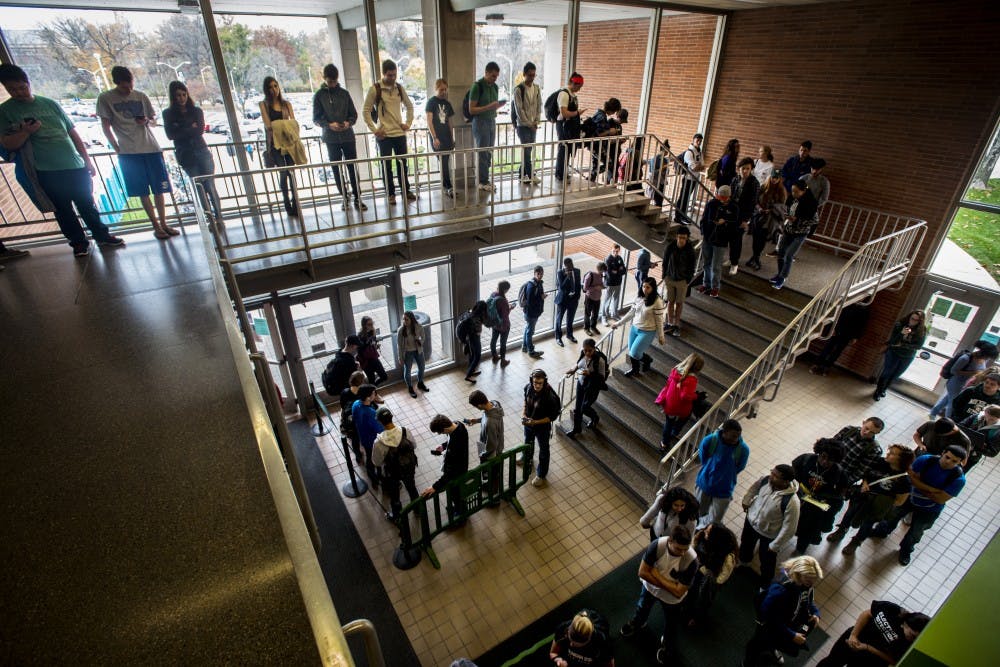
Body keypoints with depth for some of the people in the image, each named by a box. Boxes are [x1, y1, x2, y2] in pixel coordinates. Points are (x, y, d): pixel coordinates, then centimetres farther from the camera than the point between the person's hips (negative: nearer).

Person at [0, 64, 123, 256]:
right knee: (63, 211, 3)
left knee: (87, 204, 9)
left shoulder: (50, 104, 10)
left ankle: (102, 236, 19)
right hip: (47, 173, -2)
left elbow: (73, 134, 13)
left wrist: (87, 161, 8)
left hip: (76, 167, 2)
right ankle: (79, 242, 12)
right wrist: (25, 132, -17)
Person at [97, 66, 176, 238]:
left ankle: (163, 223, 10)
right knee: (143, 192, -1)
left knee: (159, 188, 1)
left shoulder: (141, 96, 11)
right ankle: (156, 226, 3)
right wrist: (117, 149, -3)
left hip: (151, 147, 2)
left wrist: (147, 121, -5)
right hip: (128, 152, -2)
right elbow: (106, 126, 3)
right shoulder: (105, 98, 3)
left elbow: (154, 119, 17)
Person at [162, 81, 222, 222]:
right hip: (186, 155, 0)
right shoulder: (168, 113, 8)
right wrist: (190, 129, -4)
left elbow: (200, 130, -4)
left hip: (202, 151, 0)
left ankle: (219, 218, -8)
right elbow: (170, 135, -2)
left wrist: (181, 130, -5)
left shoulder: (196, 111, 9)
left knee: (210, 185, -8)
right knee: (200, 188, -4)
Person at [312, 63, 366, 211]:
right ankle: (344, 197, 14)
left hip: (348, 137, 1)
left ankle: (357, 198, 5)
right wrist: (329, 125, -17)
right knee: (337, 169, 5)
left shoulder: (344, 93, 7)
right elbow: (316, 119, 1)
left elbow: (354, 114, 9)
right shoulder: (319, 95, 3)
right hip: (331, 139, -1)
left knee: (352, 167, 0)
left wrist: (349, 123, -13)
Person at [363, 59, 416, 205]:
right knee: (386, 165, 2)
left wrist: (408, 123, 8)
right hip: (384, 135, -4)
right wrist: (374, 130, -10)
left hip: (400, 133, 4)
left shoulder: (399, 88, 7)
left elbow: (409, 106, 20)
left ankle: (405, 191, 21)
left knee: (402, 164, 10)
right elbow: (366, 111, -5)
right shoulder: (375, 89, -6)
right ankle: (390, 194, 11)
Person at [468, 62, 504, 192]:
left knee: (489, 153, 8)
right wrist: (489, 107, -23)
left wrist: (499, 105, -3)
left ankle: (485, 179, 16)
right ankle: (482, 182, 3)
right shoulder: (477, 86, -11)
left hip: (492, 122, 7)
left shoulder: (495, 87, 10)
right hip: (480, 122, -7)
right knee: (482, 153, -4)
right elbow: (471, 109, -14)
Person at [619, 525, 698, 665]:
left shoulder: (691, 560, -38)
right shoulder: (657, 545, -35)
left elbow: (678, 592, -31)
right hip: (650, 587, 2)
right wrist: (666, 584, -27)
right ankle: (637, 623, 65)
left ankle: (667, 642, 61)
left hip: (672, 599, -1)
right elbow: (642, 572, -26)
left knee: (671, 624, 28)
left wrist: (657, 575, -29)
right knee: (642, 607, 32)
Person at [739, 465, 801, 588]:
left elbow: (789, 528, -27)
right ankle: (744, 559, 65)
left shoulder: (792, 501, -39)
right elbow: (754, 487, 2)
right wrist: (746, 501, 11)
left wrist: (775, 546, -18)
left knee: (767, 561, 21)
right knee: (746, 544, 32)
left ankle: (765, 584, 51)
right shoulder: (765, 480, -25)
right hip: (751, 521, 4)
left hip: (769, 535, -4)